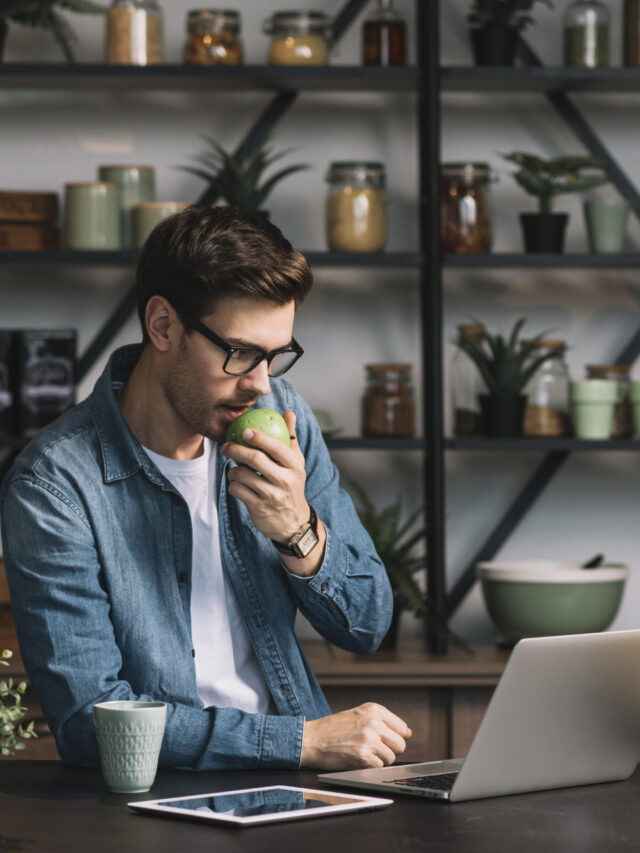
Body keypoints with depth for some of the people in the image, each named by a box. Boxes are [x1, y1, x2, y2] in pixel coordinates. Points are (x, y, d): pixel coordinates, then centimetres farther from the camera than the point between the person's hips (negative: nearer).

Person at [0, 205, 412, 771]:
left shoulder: (281, 418, 4)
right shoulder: (55, 485, -13)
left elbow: (367, 627, 9)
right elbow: (88, 716, -18)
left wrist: (299, 533, -11)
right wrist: (303, 741, -20)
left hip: (291, 787, 3)